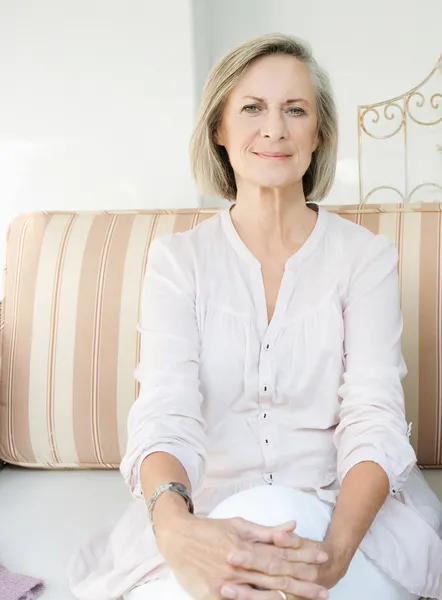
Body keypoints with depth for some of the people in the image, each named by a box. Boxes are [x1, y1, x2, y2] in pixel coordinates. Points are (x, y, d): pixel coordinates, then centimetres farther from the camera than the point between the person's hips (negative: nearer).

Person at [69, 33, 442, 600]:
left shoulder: (365, 256, 0)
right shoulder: (177, 258, 1)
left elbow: (374, 417, -10)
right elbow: (165, 412, -12)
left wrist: (335, 550, -31)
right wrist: (175, 528, -35)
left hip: (343, 507, 1)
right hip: (209, 509, 0)